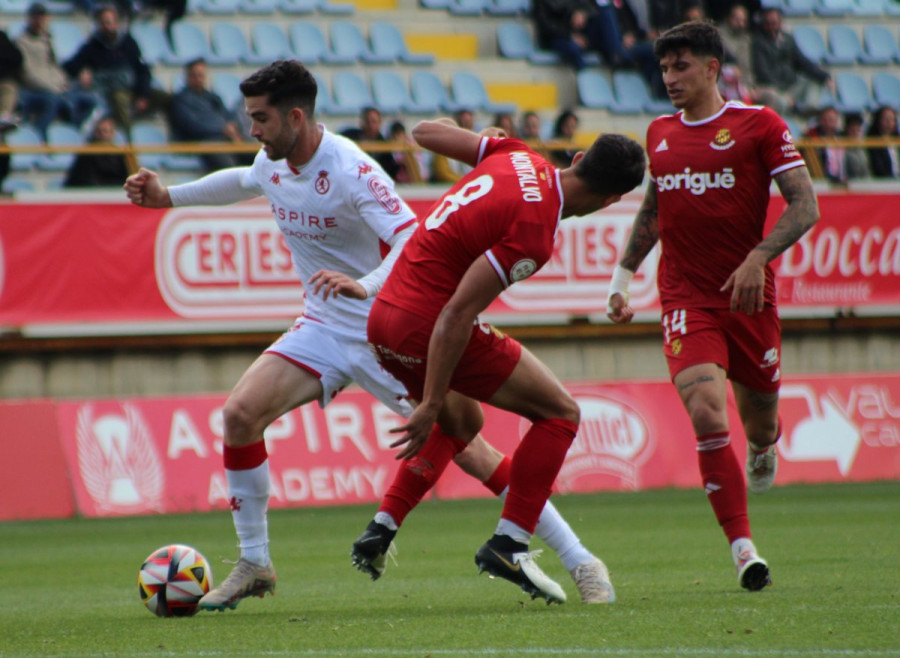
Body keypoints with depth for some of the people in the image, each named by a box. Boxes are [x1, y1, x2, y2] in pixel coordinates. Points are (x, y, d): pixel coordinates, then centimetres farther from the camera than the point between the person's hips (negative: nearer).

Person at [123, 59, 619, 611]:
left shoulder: (350, 169, -24)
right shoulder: (272, 162, 0)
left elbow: (413, 239, -33)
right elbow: (244, 181, 26)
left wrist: (365, 286, -48)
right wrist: (169, 197, 25)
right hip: (324, 328, 7)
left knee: (461, 446, -7)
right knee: (240, 413, -12)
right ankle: (255, 565, 1)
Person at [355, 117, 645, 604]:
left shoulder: (520, 157, 2)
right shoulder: (534, 233, -20)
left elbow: (425, 132, 15)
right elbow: (457, 314, -24)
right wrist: (430, 406, -21)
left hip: (384, 317, 9)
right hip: (427, 324, -9)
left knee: (462, 423, 31)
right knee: (560, 413, 2)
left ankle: (381, 528, 21)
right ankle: (509, 544, -4)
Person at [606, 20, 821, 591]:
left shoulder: (758, 125, -3)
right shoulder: (660, 134, 11)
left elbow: (805, 206, -8)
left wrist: (759, 257, -21)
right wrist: (623, 276, 22)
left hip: (749, 298, -2)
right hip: (686, 301, 2)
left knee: (759, 419, 13)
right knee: (707, 416, -20)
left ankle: (764, 449, 53)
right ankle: (743, 549, -20)